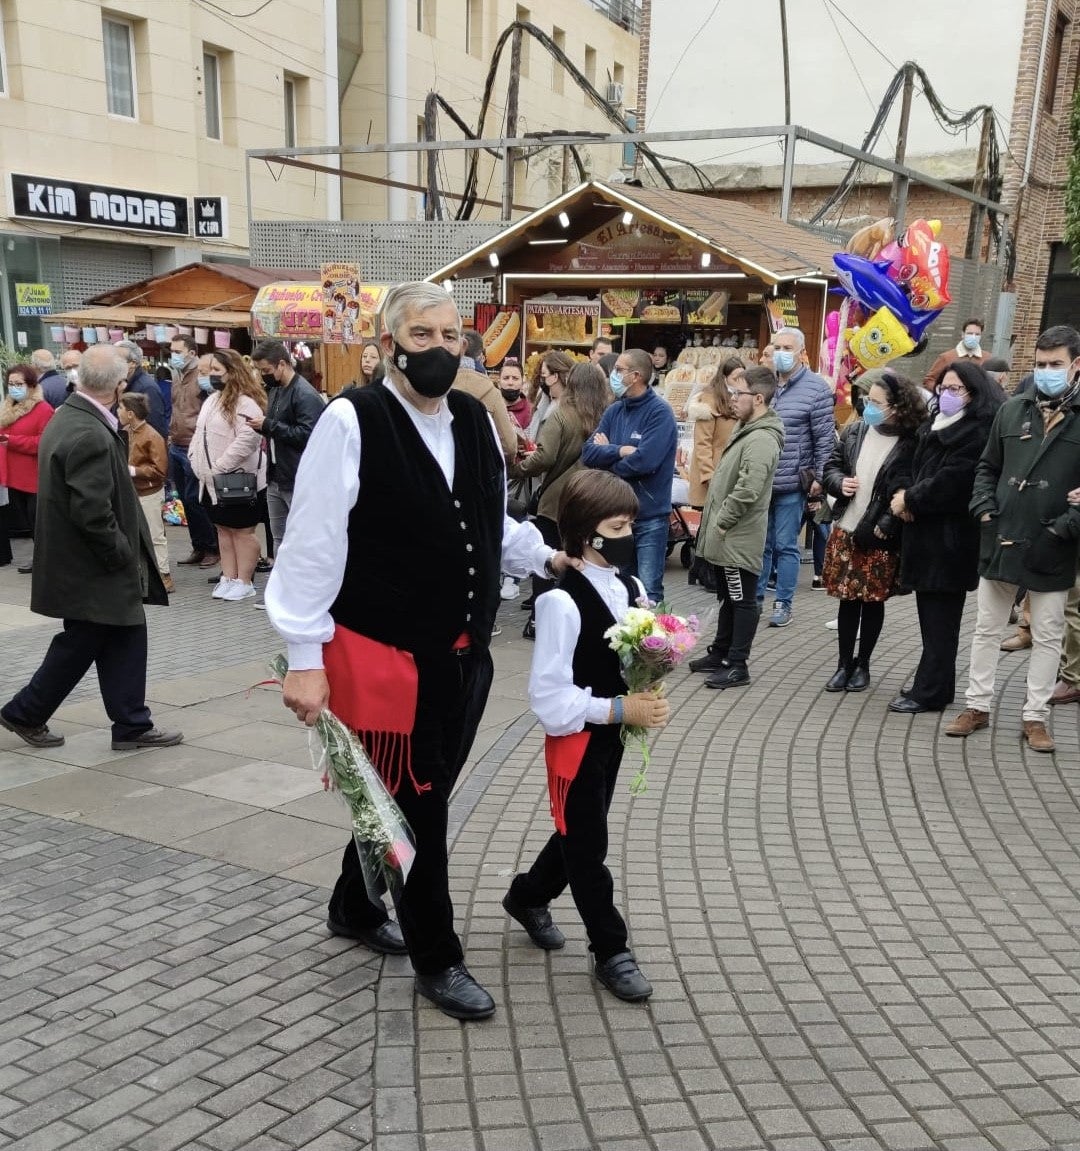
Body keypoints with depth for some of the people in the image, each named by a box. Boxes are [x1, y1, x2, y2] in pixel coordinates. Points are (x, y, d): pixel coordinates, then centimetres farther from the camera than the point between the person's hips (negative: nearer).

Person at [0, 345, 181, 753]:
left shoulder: (66, 418, 7)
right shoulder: (91, 436, -25)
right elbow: (92, 514, -28)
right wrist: (125, 557, -15)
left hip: (81, 562, 9)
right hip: (92, 570, -9)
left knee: (124, 642, 11)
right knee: (79, 645, 7)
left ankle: (132, 725, 18)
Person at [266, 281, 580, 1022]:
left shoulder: (475, 420, 5)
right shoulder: (351, 423, -14)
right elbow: (314, 544, -15)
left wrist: (546, 558, 2)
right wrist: (306, 658, -17)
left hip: (465, 654, 7)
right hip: (385, 654, -7)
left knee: (423, 796, 20)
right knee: (414, 804, 5)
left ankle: (355, 909, 44)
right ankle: (437, 958, 25)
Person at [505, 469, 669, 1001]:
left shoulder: (631, 589, -2)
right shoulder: (562, 602, -24)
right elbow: (549, 697, -23)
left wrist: (648, 699, -9)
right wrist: (620, 708, -25)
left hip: (612, 734, 8)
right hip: (575, 738, -7)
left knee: (581, 831, 22)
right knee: (587, 842, 7)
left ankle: (529, 896, 47)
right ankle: (611, 950, 23)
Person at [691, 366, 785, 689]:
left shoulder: (761, 439, -20)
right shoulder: (746, 428, 14)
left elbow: (748, 490, -28)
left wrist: (721, 522, -18)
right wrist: (715, 522, 17)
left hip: (739, 537, -10)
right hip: (727, 535, 10)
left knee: (742, 601, -1)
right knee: (728, 598, 19)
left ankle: (737, 665, 6)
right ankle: (720, 653, 31)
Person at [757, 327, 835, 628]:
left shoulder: (816, 388, -6)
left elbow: (825, 438, -6)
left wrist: (819, 477, -9)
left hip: (791, 484, -4)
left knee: (786, 546, 3)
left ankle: (783, 603, 14)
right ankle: (754, 598, 23)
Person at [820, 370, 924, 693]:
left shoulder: (911, 445, -13)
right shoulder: (855, 431, 4)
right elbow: (831, 467, 13)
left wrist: (886, 527, -21)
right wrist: (840, 483, -8)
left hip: (880, 538, -4)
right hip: (845, 530, 4)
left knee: (873, 601, 9)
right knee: (847, 599, 11)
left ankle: (862, 665, 24)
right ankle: (844, 664, 23)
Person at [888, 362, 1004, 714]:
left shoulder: (978, 433, -12)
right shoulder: (934, 426, 16)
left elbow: (950, 481, -19)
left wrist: (910, 500, -10)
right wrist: (906, 496, -5)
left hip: (950, 538, -8)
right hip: (925, 533, 9)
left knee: (939, 619, -3)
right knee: (931, 615, 13)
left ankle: (929, 692, 3)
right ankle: (934, 685, 22)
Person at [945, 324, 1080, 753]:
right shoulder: (1012, 411, 6)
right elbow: (987, 467, 14)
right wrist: (984, 509, 0)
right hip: (1000, 541, 3)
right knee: (987, 629, 12)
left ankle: (1035, 716, 20)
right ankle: (977, 706, 24)